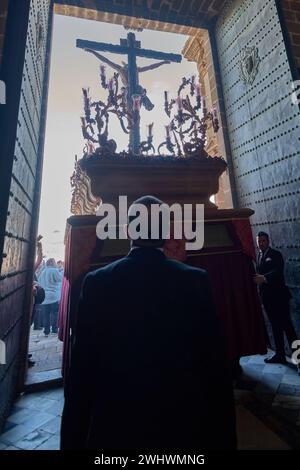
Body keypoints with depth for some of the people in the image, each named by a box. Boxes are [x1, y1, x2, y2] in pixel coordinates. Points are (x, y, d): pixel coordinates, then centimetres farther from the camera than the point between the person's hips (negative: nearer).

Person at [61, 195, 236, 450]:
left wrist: (72, 438, 3)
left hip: (115, 427, 0)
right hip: (185, 426, 1)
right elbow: (216, 365, -10)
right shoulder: (195, 280, -15)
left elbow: (81, 371, -10)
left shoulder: (97, 282, -14)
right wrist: (224, 434, 3)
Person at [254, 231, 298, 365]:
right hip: (266, 297, 6)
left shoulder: (276, 254, -6)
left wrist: (264, 278, -38)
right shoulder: (259, 256, 12)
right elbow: (259, 274, 10)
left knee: (286, 325, -2)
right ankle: (279, 355, 22)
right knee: (275, 326, 13)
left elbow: (278, 271, -22)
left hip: (279, 295, -6)